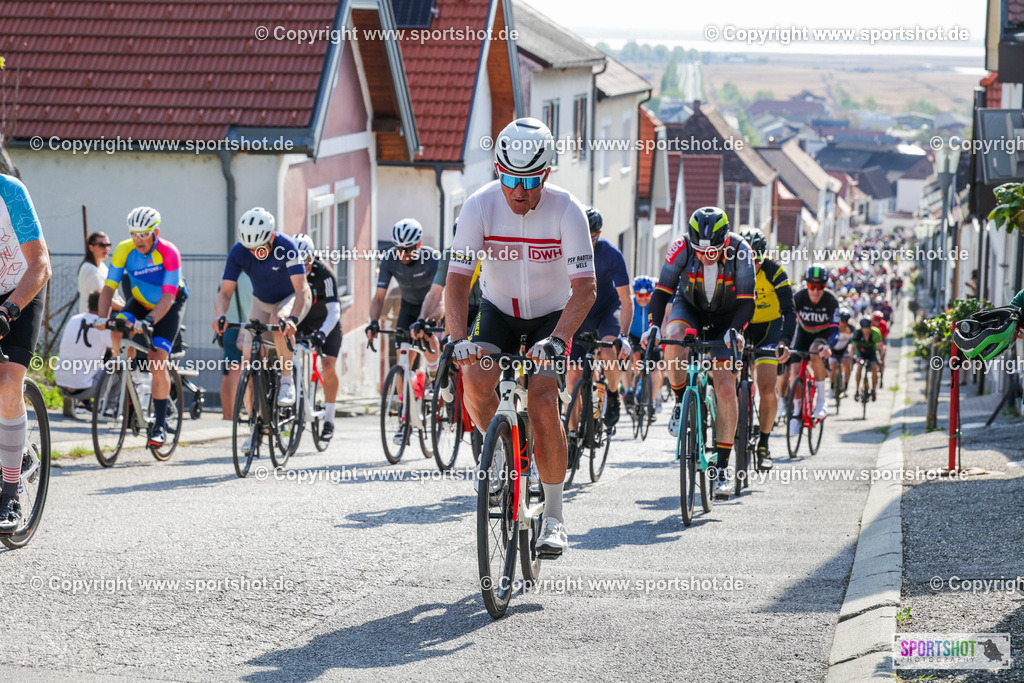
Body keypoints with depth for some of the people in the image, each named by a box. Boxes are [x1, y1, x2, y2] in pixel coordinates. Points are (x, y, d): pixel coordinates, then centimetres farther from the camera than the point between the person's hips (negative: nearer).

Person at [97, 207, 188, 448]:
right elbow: (109, 287, -18)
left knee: (158, 361, -18)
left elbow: (168, 296, -32)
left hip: (169, 306, -4)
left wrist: (149, 320, -47)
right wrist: (103, 317, -35)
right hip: (141, 302, 4)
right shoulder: (124, 250, -18)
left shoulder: (169, 253, -29)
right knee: (118, 332, -27)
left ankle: (160, 424, -8)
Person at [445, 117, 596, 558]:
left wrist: (556, 340, -42)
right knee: (476, 379, -26)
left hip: (552, 315, -2)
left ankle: (554, 517, -8)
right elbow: (457, 280, -22)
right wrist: (458, 339, -37)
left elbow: (585, 288, -27)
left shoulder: (566, 211, -24)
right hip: (498, 311, 2)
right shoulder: (480, 206, -21)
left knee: (542, 403, -20)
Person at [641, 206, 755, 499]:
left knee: (726, 389, -12)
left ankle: (723, 466, -3)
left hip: (726, 318, -1)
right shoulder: (681, 248, -26)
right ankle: (680, 402, -9)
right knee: (674, 338, -35)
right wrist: (653, 326, -36)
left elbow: (746, 302, -25)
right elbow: (662, 291, -21)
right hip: (690, 308, 1)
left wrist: (735, 330, -42)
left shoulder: (739, 251, -27)